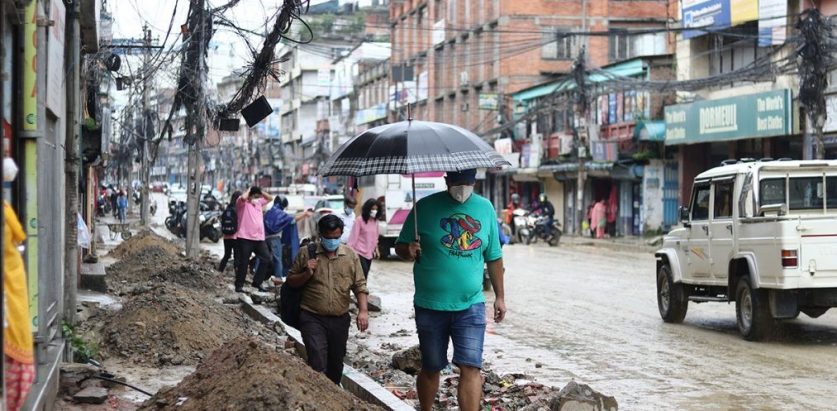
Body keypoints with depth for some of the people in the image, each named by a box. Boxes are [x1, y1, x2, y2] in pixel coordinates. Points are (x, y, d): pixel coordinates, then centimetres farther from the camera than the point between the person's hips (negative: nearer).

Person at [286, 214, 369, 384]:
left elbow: (359, 285, 7)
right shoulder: (306, 253, 1)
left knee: (336, 364, 13)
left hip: (340, 320, 3)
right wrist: (306, 274, -13)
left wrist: (363, 310, -6)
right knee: (318, 363, -18)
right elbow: (291, 281, 7)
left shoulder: (350, 255, 6)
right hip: (312, 318, -3)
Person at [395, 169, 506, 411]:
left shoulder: (485, 208, 5)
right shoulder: (425, 207, -4)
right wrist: (408, 251, -21)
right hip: (430, 306, -1)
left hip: (471, 305, 1)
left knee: (470, 368, -9)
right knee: (431, 369, 11)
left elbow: (494, 257, 14)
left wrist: (500, 296, 14)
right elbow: (400, 246, 2)